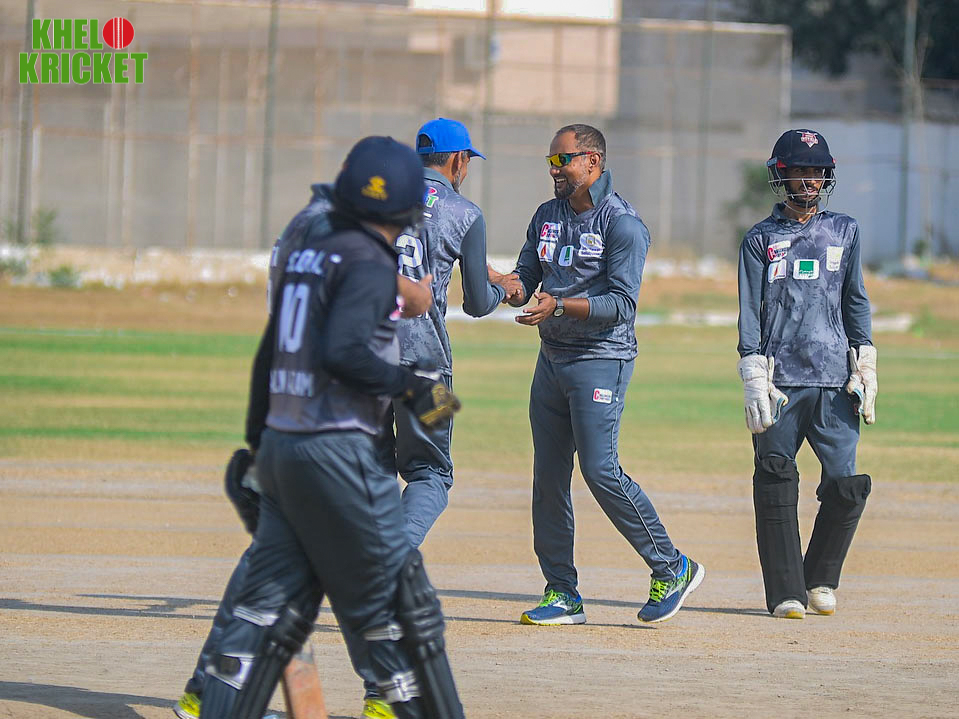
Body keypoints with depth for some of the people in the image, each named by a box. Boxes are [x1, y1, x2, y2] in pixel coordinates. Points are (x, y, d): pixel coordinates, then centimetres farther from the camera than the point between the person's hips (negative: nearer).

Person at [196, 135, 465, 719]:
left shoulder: (308, 251, 15)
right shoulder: (371, 263, -10)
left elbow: (268, 354, 20)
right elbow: (343, 352, -24)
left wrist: (258, 441, 28)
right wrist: (412, 388, -14)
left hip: (280, 445, 8)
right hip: (337, 451, -8)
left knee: (272, 610, 8)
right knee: (398, 605, 1)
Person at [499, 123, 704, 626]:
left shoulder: (623, 225, -10)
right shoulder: (548, 217, 14)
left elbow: (621, 303, -17)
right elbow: (526, 281, 12)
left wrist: (557, 305, -27)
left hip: (601, 361, -8)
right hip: (552, 358, 8)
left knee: (600, 470, -14)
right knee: (548, 477, 5)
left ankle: (672, 569, -1)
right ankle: (562, 594, 11)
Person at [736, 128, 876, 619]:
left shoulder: (844, 232, 15)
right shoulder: (761, 241, 9)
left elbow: (856, 303, 15)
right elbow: (750, 316, 4)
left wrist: (865, 370, 6)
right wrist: (754, 380, -6)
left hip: (834, 381, 2)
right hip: (780, 381, -2)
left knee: (847, 483, -6)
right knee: (776, 482, -6)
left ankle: (821, 581, 12)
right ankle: (785, 592, 0)